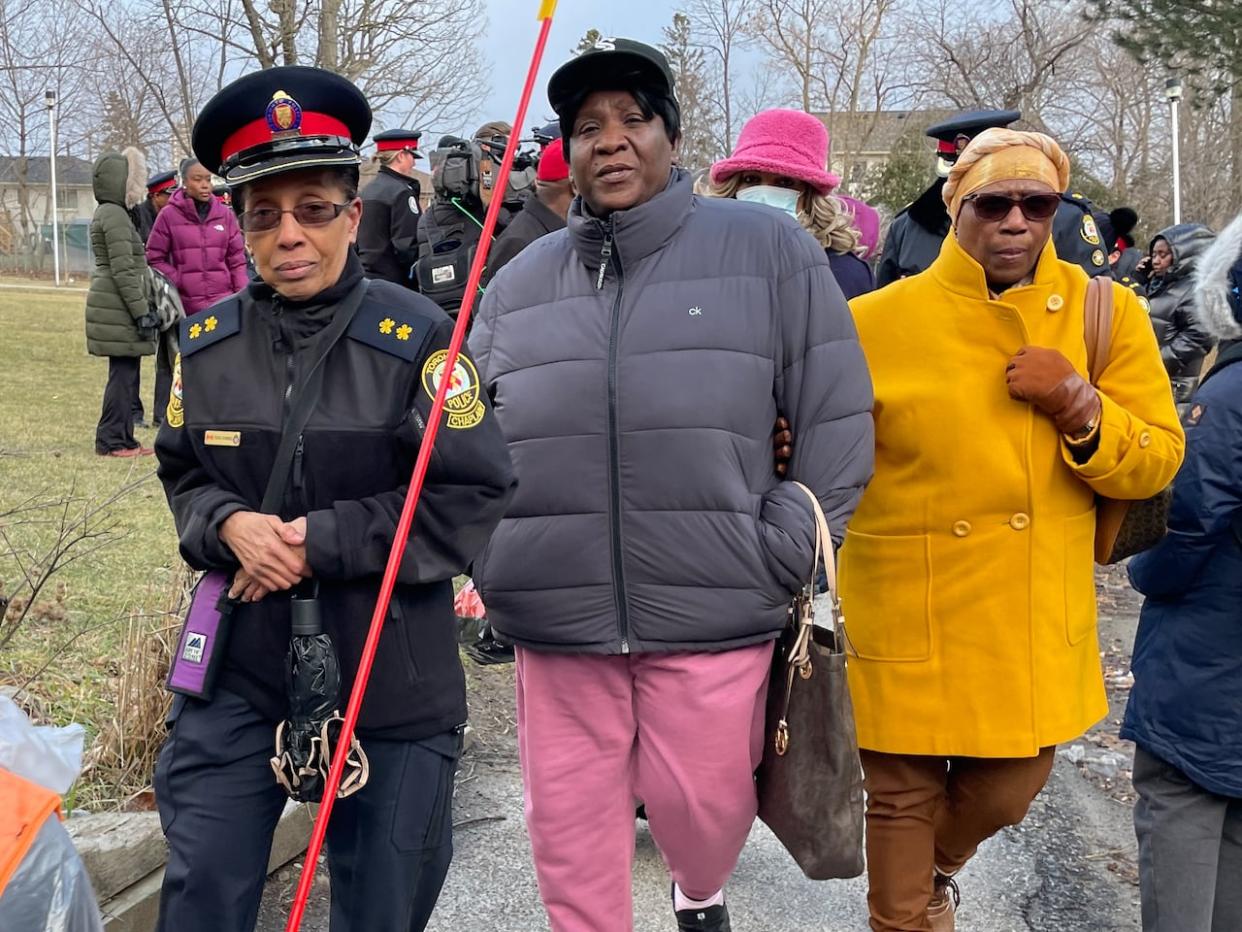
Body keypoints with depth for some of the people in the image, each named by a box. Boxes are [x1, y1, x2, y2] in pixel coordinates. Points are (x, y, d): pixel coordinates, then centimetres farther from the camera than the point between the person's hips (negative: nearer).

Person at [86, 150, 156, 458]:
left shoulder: (106, 213, 19)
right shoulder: (115, 216, -14)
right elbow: (123, 270, -19)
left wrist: (142, 309, 24)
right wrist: (141, 312, -18)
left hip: (110, 303, 10)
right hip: (120, 306, -10)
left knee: (125, 373, 13)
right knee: (123, 372, -7)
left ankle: (122, 438, 17)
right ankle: (112, 441, -3)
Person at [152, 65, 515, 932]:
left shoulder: (415, 337, -12)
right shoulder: (208, 342, 1)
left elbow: (476, 494, -13)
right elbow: (183, 474, 12)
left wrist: (322, 542, -18)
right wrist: (228, 525, -11)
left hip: (392, 676, -2)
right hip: (239, 672, 3)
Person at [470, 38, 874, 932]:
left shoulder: (769, 247, -1)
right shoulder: (520, 282, 9)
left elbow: (836, 420, -1)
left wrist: (781, 557, -6)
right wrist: (493, 562, 3)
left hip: (713, 612, -2)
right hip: (557, 619, 3)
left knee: (702, 807, 11)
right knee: (571, 829, 9)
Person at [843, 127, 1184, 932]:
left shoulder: (1106, 315, -1)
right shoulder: (876, 322, -8)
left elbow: (1155, 464, 0)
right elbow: (813, 443, -1)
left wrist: (1080, 409, -17)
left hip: (1034, 625, 3)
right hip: (910, 620, -3)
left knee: (1007, 792, 19)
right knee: (904, 796, 11)